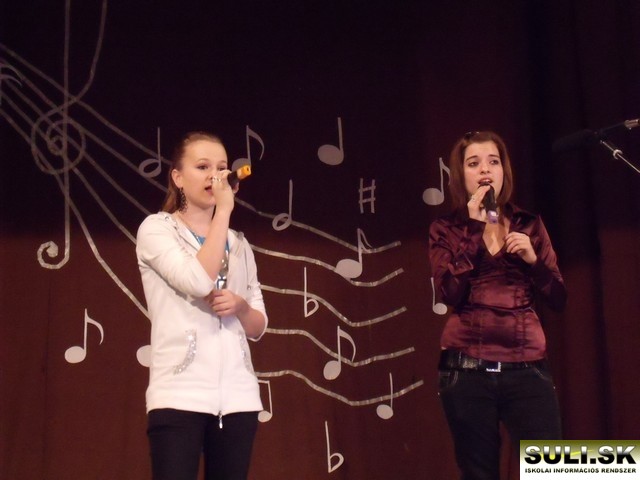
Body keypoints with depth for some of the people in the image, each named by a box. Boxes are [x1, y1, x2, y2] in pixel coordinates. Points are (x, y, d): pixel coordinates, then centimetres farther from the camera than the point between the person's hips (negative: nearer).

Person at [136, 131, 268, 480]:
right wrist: (224, 210, -9)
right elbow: (199, 281, -15)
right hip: (180, 393, -5)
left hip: (238, 395, 5)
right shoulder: (156, 229, 3)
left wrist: (239, 306, -4)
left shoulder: (239, 244, 18)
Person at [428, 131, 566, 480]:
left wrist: (533, 259, -8)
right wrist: (474, 228, -9)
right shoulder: (445, 230, 8)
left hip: (527, 369, 1)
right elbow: (451, 294, -9)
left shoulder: (529, 224, 12)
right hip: (467, 371, -1)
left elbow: (558, 299, 10)